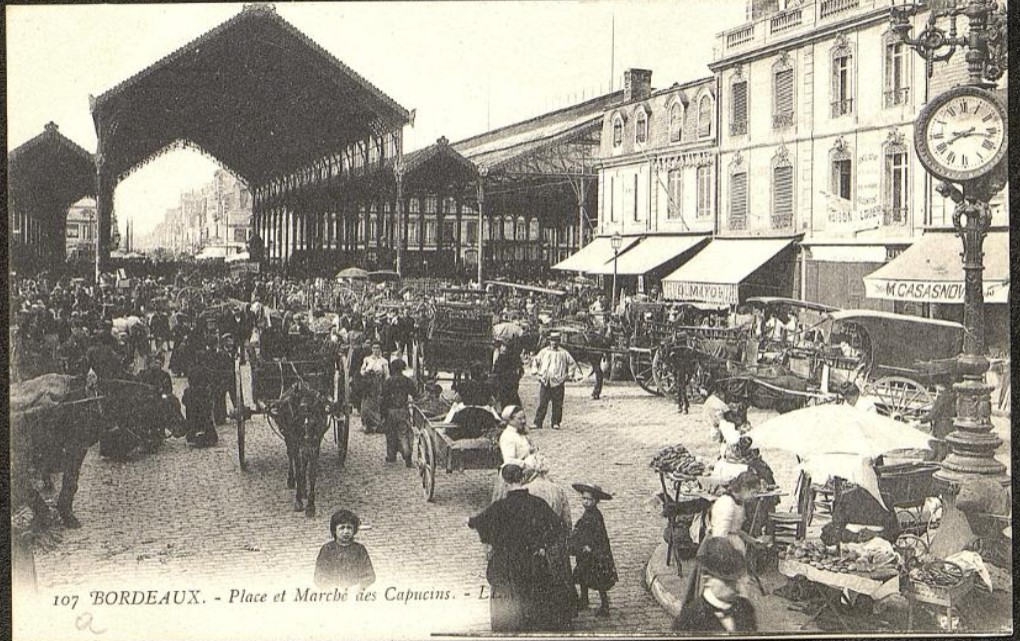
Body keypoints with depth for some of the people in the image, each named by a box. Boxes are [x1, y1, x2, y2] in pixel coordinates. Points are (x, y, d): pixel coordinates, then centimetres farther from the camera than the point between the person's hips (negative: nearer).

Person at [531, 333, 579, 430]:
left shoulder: (563, 353, 6)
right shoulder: (544, 352, 10)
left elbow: (573, 364, 14)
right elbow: (536, 361, 22)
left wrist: (569, 375, 6)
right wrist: (536, 372, 11)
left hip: (558, 383, -1)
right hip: (544, 382, 1)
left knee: (557, 405, 1)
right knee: (542, 404, -2)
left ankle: (556, 423, 11)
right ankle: (538, 423, 0)